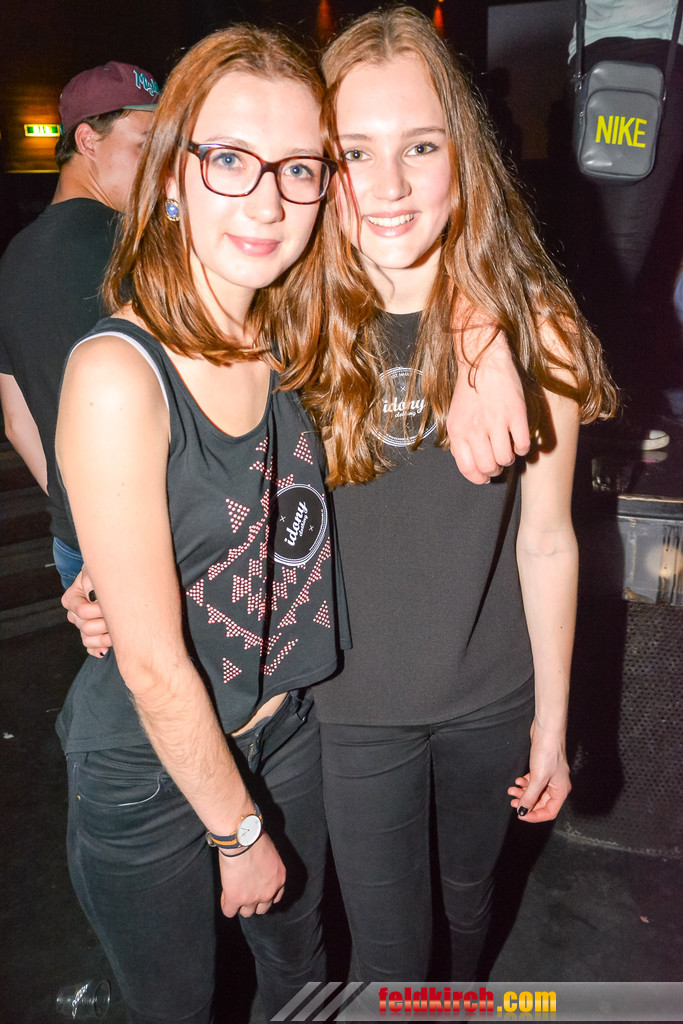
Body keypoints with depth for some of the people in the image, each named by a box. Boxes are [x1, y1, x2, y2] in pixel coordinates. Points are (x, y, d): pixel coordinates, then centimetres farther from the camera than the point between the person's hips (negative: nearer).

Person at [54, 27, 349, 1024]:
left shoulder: (288, 344, -8)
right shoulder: (117, 374, -27)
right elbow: (153, 663, -23)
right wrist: (240, 830, -11)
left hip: (291, 726, 5)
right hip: (151, 769, -5)